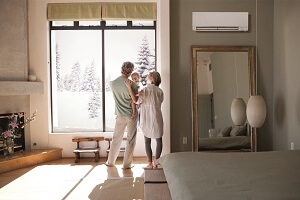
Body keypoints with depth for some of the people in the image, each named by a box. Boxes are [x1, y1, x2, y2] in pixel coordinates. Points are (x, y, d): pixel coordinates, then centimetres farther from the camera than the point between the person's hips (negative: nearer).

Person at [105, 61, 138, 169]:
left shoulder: (112, 83, -4)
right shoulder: (132, 84, -16)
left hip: (120, 115, 4)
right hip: (132, 115, -3)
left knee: (116, 139, 16)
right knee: (131, 140, 7)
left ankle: (110, 161, 26)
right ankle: (127, 164, 12)